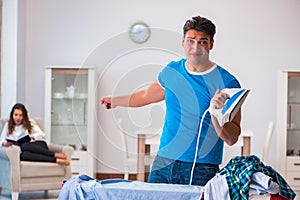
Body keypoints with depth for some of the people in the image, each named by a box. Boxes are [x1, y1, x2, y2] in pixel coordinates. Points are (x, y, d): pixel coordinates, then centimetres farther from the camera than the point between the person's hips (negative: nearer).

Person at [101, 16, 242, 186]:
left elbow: (232, 139, -9)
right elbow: (147, 95, 30)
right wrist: (116, 100, 44)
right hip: (164, 163, 4)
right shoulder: (171, 71, 9)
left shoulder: (227, 83, -7)